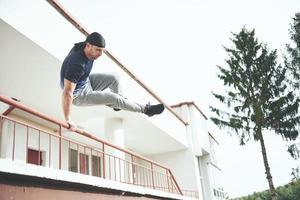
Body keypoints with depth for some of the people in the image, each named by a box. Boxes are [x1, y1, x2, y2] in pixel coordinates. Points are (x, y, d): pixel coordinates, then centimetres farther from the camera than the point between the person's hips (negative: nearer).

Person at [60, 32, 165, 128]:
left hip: (86, 81, 8)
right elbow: (67, 93, -38)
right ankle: (146, 109, 4)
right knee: (113, 98, -12)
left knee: (114, 78, 5)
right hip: (79, 95, -8)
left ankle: (119, 104, 30)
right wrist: (68, 120, -35)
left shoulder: (83, 46, -16)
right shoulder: (77, 64, -39)